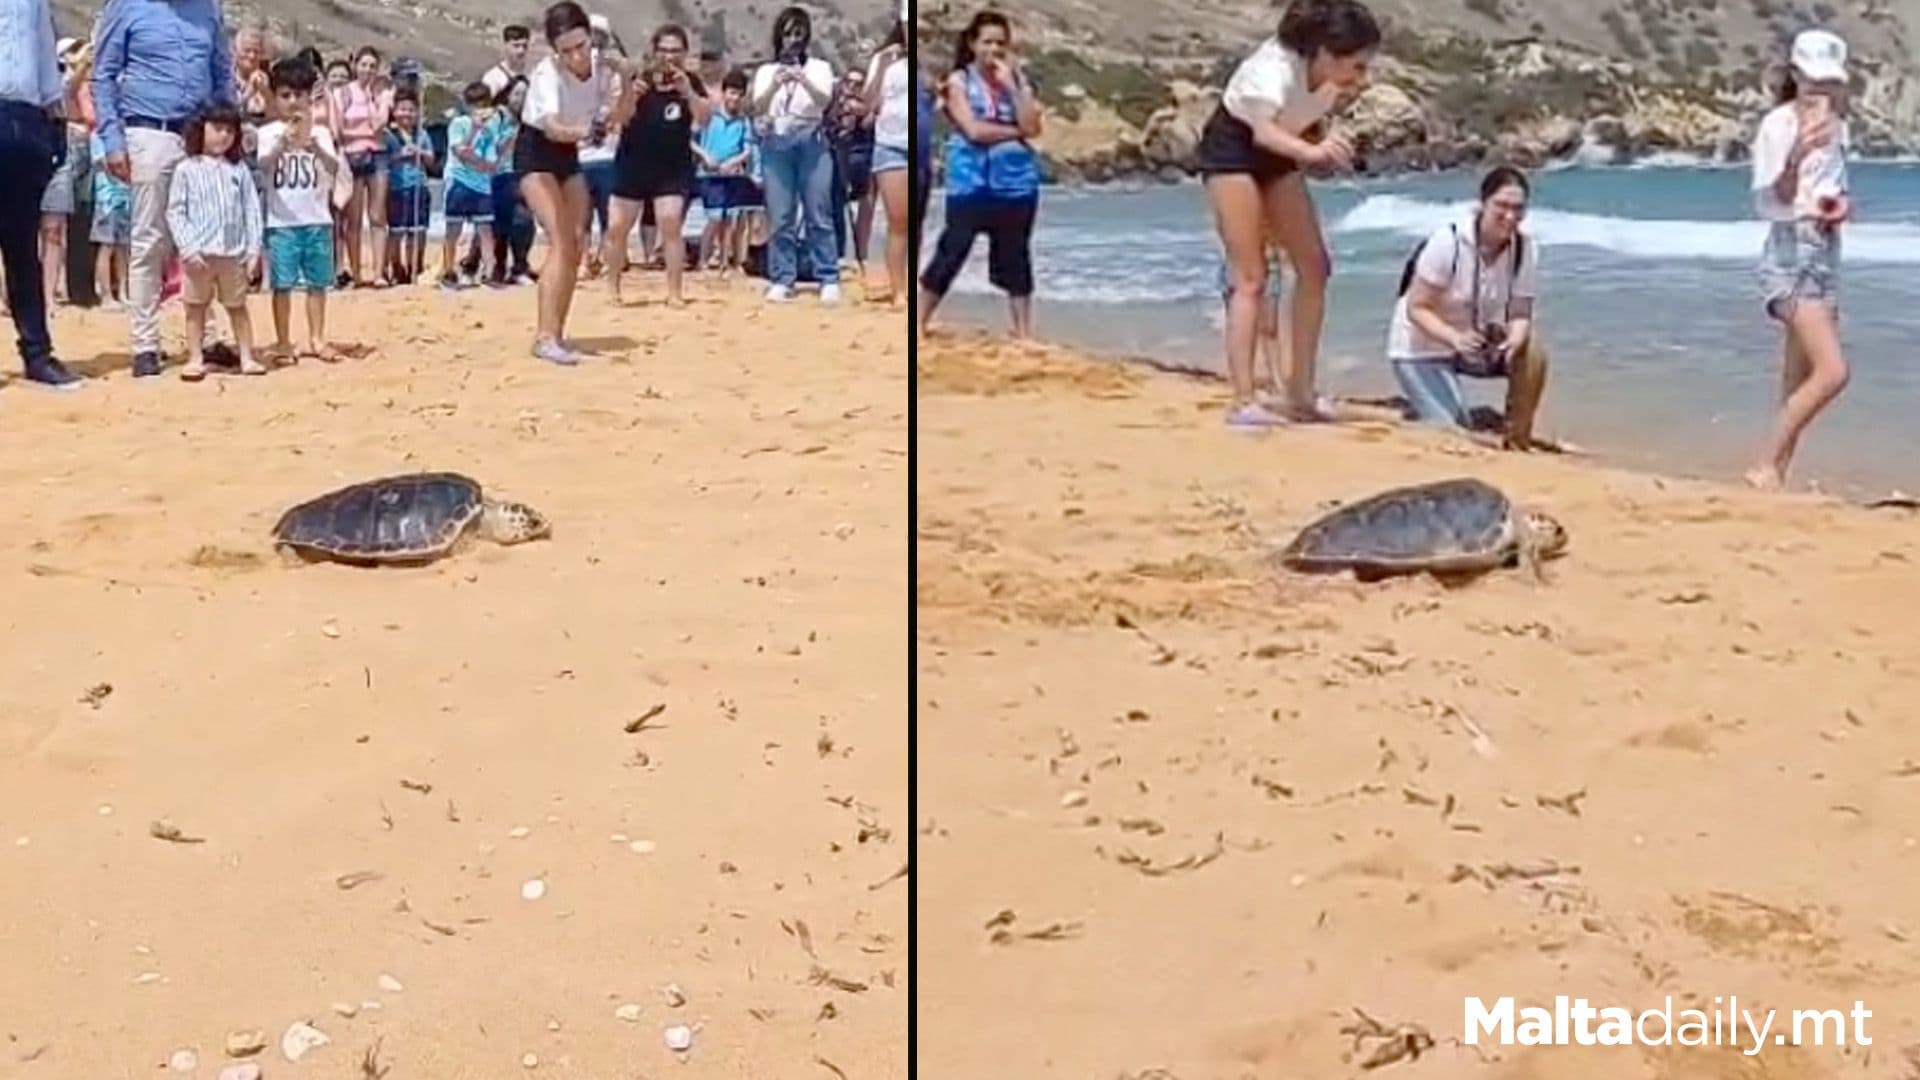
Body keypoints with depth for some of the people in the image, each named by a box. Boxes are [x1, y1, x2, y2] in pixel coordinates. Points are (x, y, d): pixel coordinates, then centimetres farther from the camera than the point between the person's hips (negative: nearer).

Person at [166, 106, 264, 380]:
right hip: (199, 253, -2)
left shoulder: (239, 169, 6)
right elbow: (175, 211, -3)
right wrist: (188, 247, -12)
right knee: (196, 306, 7)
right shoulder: (186, 169, -1)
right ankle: (195, 359, 14)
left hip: (234, 252, 2)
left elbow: (251, 210, 5)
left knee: (237, 306, 12)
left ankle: (247, 358, 16)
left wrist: (253, 248, -1)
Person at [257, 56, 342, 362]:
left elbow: (335, 167, -9)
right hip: (281, 221, -2)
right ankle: (283, 342, 8)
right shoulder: (269, 133, 0)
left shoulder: (320, 132, 4)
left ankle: (316, 339, 16)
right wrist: (284, 144, -35)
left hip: (317, 219, 2)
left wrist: (316, 148, -30)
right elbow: (264, 164, -16)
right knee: (282, 284, 1)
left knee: (317, 282, 7)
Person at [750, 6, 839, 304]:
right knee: (781, 217, -2)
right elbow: (758, 109, -3)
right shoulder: (765, 71, 13)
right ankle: (781, 280, 1)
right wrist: (775, 85, -23)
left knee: (818, 215, -3)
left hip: (811, 142, -1)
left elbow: (825, 101, -8)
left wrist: (803, 80, -28)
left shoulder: (819, 67, 9)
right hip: (776, 145, 1)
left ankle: (829, 280, -1)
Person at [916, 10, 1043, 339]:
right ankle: (919, 323, 10)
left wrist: (1012, 86, -9)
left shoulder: (1018, 80, 8)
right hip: (971, 182, -3)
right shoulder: (959, 81, -2)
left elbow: (1032, 127, -5)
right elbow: (974, 130, -14)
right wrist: (1015, 131, -7)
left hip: (1015, 183, 3)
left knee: (1015, 256, 8)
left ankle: (1025, 333, 15)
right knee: (951, 253, 0)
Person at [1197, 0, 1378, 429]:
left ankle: (1301, 393, 7)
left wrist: (1324, 149, -12)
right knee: (1252, 278, -15)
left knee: (1314, 267, 1)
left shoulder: (1331, 75, -14)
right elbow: (1264, 131, -54)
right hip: (1232, 149, -7)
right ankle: (1243, 402, -15)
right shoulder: (1276, 67, -35)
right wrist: (1310, 151, -72)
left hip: (1277, 154, 7)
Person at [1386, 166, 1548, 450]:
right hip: (1423, 348, -5)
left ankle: (1517, 442, -5)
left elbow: (1520, 315, -11)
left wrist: (1513, 341, -35)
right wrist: (1455, 338, -41)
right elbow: (1417, 309, -24)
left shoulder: (1526, 250, -15)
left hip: (1475, 341, 5)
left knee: (1531, 353, -23)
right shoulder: (1447, 241, -26)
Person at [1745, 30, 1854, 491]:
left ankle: (1776, 475, 12)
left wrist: (1842, 204, 1)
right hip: (1790, 258, -8)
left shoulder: (1837, 126, 11)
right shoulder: (1778, 124, -11)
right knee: (1832, 373, -20)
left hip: (1826, 257, 8)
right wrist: (1797, 155, -34)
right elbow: (1768, 205, -17)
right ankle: (1764, 467, -11)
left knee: (1798, 387, 7)